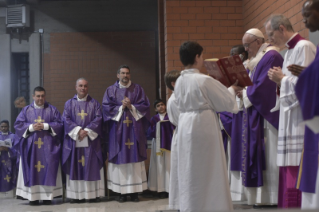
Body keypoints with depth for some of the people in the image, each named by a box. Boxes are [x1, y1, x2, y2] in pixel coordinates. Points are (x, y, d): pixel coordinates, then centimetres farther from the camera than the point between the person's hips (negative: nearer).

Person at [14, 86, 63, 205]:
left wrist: (45, 126, -11)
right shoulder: (26, 110, 11)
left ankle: (47, 195, -1)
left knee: (48, 170, -5)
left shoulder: (52, 109, 9)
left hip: (48, 146, -1)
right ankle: (33, 196, -1)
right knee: (31, 171, -3)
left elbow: (59, 124, 1)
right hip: (30, 145, 1)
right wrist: (31, 127, -11)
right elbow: (18, 124, 4)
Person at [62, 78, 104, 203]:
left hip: (91, 140, 0)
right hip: (74, 140, 0)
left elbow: (98, 118, -1)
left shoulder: (94, 103, 10)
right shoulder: (69, 103, 11)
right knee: (75, 168, -1)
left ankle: (93, 194, 1)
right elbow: (66, 119, 0)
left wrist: (87, 130, -14)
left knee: (92, 167, -2)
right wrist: (78, 130, -14)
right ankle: (76, 195, 1)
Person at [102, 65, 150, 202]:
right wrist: (121, 107, -9)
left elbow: (145, 105, 3)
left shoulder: (137, 89, 10)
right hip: (118, 130, 0)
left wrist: (131, 107, -10)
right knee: (120, 158, -3)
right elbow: (106, 108, 1)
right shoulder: (111, 90, 9)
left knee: (135, 158, -2)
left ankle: (135, 191, 2)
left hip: (134, 129, 0)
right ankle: (122, 192, 1)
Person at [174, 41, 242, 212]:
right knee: (208, 172, 4)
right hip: (204, 126, -6)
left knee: (189, 172, 13)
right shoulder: (205, 80, -15)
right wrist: (232, 90, 13)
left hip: (185, 126, 7)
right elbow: (227, 102, -9)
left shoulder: (179, 81, 5)